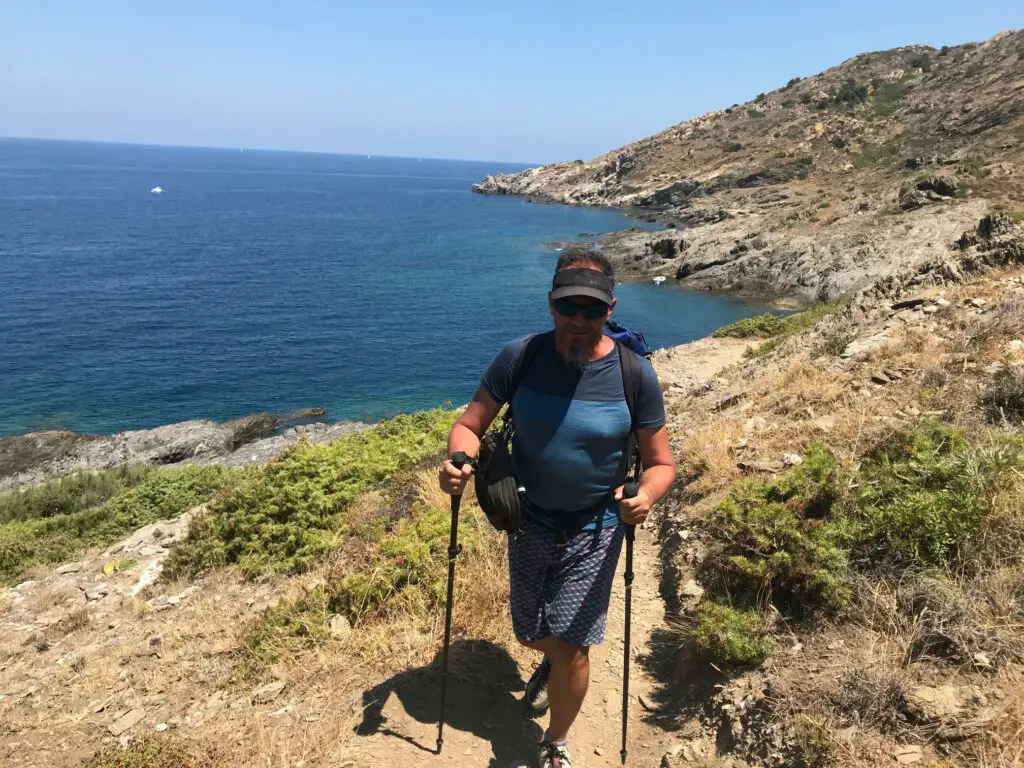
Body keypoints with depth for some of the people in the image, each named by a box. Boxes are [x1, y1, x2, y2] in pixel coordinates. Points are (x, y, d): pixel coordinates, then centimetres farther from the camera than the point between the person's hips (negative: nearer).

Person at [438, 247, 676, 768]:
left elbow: (661, 463, -9)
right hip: (529, 522, 3)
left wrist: (646, 496, -31)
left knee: (571, 649, -4)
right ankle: (550, 661, 60)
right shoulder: (519, 358, -14)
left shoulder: (634, 374, -16)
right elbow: (470, 425, -7)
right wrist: (458, 461, -30)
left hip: (593, 532, -2)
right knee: (532, 637, 20)